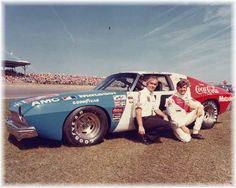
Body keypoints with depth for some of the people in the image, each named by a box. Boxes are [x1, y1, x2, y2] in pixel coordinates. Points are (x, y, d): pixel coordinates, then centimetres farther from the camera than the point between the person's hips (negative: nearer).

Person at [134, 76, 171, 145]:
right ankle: (146, 136, -6)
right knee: (167, 124, -15)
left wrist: (164, 115, 2)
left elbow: (156, 109, 19)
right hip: (143, 120, -10)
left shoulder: (152, 95, 15)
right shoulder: (143, 93, -13)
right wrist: (140, 126, -28)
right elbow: (138, 110, -22)